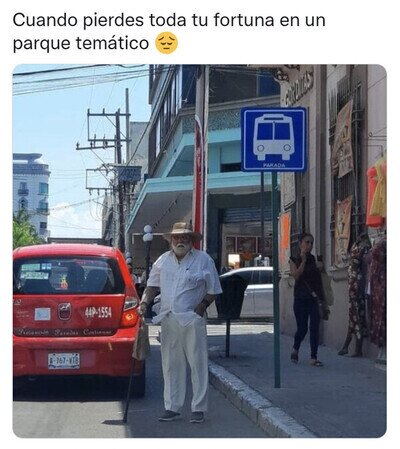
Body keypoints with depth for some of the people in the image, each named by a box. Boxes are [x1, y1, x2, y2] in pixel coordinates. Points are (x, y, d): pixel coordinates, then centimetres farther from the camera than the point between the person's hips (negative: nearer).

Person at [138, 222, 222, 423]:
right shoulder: (163, 261, 11)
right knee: (171, 365, 8)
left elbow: (213, 290, 4)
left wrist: (203, 304, -9)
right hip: (168, 320, 4)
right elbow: (153, 286, 17)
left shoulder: (203, 260, 1)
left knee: (198, 364, -2)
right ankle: (172, 407, 16)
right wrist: (145, 303, 1)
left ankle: (198, 408, 5)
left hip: (193, 319, -4)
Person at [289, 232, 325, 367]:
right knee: (302, 329, 1)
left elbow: (317, 278, 16)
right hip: (300, 299, -3)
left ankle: (314, 358, -3)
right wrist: (303, 260, -15)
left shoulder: (313, 259, 11)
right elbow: (296, 275, -17)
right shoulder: (294, 260, -1)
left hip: (313, 299, 3)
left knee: (314, 328, -6)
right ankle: (295, 349, 30)